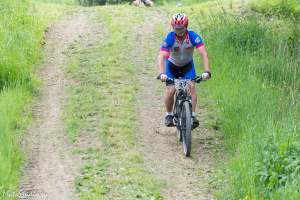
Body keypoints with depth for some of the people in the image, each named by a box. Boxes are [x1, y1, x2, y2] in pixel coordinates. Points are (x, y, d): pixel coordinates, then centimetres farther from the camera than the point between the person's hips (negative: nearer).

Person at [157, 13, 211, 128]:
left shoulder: (193, 36, -27)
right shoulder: (169, 38, -28)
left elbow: (203, 53, -34)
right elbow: (161, 57, -36)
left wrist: (207, 71, -47)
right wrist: (161, 73, -51)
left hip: (187, 65, 1)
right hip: (172, 66, -1)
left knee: (191, 86, -21)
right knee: (170, 90, -15)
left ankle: (192, 115, -17)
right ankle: (168, 114, 8)